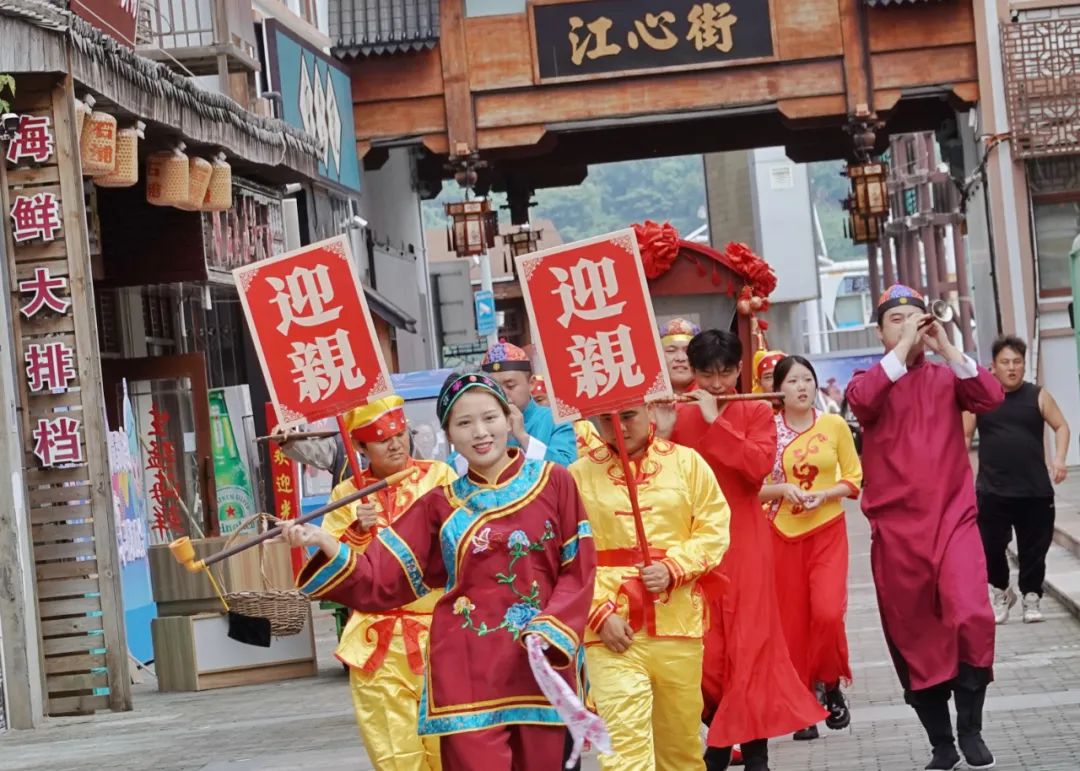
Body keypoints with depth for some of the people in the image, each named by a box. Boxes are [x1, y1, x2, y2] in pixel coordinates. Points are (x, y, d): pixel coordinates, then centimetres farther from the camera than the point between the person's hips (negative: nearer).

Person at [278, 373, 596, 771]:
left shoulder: (554, 482, 4)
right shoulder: (439, 505, 8)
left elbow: (578, 571, 3)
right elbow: (382, 578, 3)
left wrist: (549, 631, -12)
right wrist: (325, 543, -13)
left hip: (542, 667, 0)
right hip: (468, 669, 0)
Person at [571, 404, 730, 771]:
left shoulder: (686, 461, 5)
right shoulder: (579, 474, 0)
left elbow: (714, 528, 3)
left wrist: (673, 569, -12)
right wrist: (601, 613, -11)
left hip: (677, 619, 2)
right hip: (612, 626, -2)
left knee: (681, 739, 13)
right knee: (625, 740, -11)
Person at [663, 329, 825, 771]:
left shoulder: (757, 413, 2)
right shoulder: (678, 417, 7)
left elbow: (759, 466, -16)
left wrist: (715, 421, -17)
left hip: (744, 541, -2)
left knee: (750, 641, -4)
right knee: (703, 647, 2)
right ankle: (719, 735, 21)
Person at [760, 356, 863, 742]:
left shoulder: (834, 425, 0)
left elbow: (854, 479, 3)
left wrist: (825, 494, -14)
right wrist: (783, 490, -15)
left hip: (828, 530, -1)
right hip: (783, 534, 1)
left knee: (827, 612, -15)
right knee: (793, 620, 2)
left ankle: (832, 686, 9)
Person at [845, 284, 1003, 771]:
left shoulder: (947, 379, 10)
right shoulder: (871, 381, 6)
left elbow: (991, 397, -9)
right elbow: (860, 400, -18)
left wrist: (946, 348, -12)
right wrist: (902, 348, -17)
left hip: (953, 519, 0)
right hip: (896, 529, 1)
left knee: (972, 618, -20)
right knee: (914, 639, 6)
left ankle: (970, 727, -2)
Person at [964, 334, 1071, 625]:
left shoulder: (1038, 396, 3)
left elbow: (1061, 426, 6)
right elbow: (964, 436, 7)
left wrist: (1059, 458, -10)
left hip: (1036, 491, 0)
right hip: (992, 491, 0)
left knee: (1034, 548, 3)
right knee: (991, 547, 0)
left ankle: (1031, 597, 19)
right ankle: (1001, 592, 23)